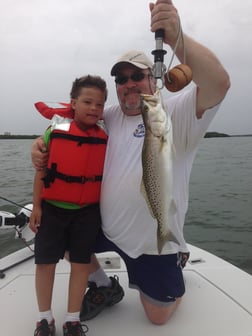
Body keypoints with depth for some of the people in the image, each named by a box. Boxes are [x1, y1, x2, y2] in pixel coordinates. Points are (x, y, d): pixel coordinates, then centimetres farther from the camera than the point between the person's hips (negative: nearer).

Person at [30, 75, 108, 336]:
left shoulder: (105, 139, -1)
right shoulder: (55, 131, -6)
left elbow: (107, 175, 5)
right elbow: (42, 171, -2)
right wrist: (36, 206, -3)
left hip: (88, 211, 1)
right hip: (53, 208, -1)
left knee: (81, 263, 8)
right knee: (45, 262, 8)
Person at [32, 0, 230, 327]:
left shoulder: (176, 112, -13)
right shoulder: (110, 116, 4)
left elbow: (218, 84, -29)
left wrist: (176, 37, -42)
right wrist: (43, 142, -5)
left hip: (155, 242, -4)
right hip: (104, 227, 5)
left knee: (158, 317, 12)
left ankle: (175, 263, 43)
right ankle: (105, 288, 36)